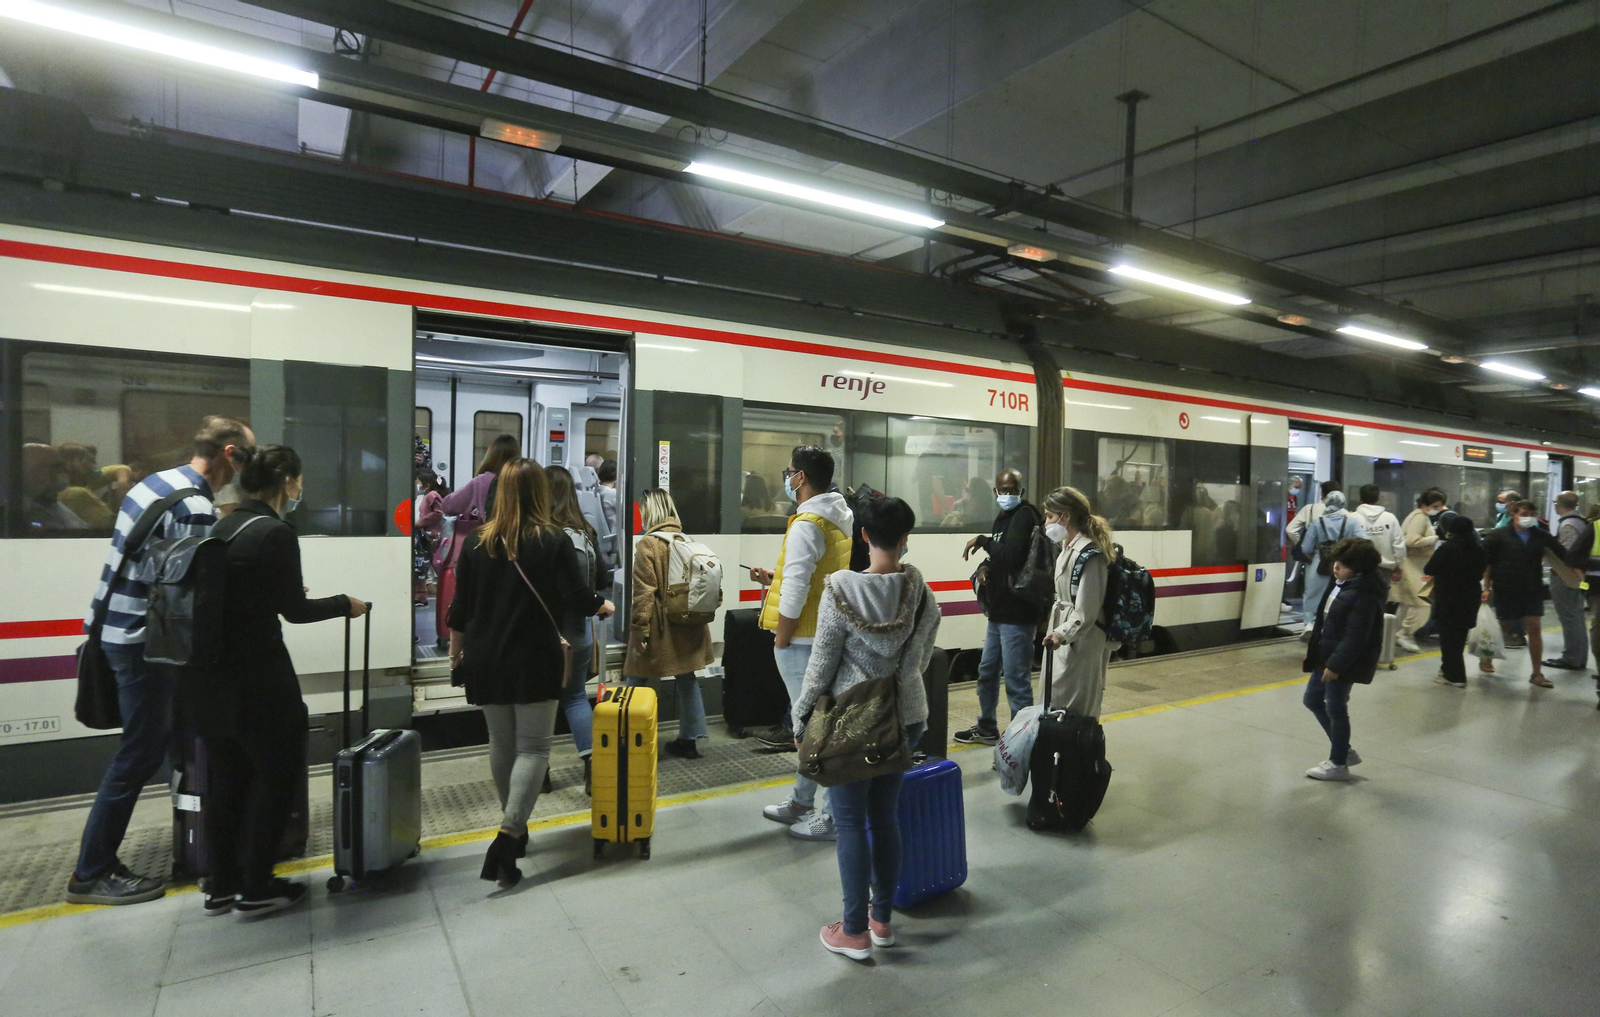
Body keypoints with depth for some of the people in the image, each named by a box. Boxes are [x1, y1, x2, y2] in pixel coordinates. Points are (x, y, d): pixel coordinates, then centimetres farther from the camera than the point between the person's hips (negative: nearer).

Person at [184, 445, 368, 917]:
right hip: (253, 675, -8)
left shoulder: (224, 526, 8)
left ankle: (221, 886, 27)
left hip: (207, 671, 8)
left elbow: (236, 593, 14)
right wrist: (345, 604, 3)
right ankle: (256, 888, 15)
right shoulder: (275, 533, -16)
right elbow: (294, 610, -12)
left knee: (226, 777, 17)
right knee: (276, 773, 7)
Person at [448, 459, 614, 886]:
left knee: (502, 745, 16)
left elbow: (460, 609, 6)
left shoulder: (477, 542, 1)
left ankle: (515, 828, 30)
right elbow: (579, 600, -13)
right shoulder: (553, 541, -10)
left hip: (486, 661, 4)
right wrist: (603, 606, 9)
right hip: (534, 660, -4)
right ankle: (507, 837, -13)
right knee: (533, 748, 1)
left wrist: (456, 655, 19)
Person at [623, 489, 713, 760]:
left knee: (637, 681, 5)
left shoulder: (649, 543, -13)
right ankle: (689, 738, 18)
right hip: (688, 627, 7)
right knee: (687, 679, 13)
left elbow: (643, 592, -17)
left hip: (659, 627, -6)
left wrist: (638, 630, -14)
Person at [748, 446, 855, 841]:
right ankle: (801, 802, 34)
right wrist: (774, 578, 15)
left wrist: (780, 641, -12)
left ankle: (835, 817, 7)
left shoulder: (807, 524, -18)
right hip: (827, 635, 10)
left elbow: (795, 592, -21)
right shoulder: (839, 518, 12)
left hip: (803, 640, -10)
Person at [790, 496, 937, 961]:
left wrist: (801, 715, 0)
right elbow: (923, 656, 5)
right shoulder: (921, 591, -5)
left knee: (850, 821, 7)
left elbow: (822, 663, -12)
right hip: (906, 716, 5)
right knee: (886, 816, 17)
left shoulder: (841, 590, -17)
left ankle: (855, 931, 18)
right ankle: (882, 919, 30)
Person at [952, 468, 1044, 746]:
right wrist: (984, 567, 1)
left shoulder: (1024, 516, -12)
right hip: (999, 611, 10)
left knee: (1016, 679, -7)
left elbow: (1012, 555, -26)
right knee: (987, 671, 20)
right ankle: (986, 728, 36)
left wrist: (982, 540, -15)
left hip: (1017, 614, -10)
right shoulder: (1003, 518, 17)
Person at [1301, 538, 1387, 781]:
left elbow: (1355, 637, -24)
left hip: (1345, 661, -10)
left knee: (1335, 708, 2)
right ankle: (1344, 751, 30)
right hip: (1327, 655, 10)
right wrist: (1315, 650, 18)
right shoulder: (1341, 584, 7)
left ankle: (1338, 763, 19)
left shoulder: (1363, 596, -22)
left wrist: (1336, 664, -23)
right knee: (1312, 699, 17)